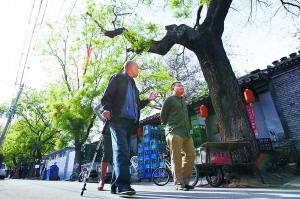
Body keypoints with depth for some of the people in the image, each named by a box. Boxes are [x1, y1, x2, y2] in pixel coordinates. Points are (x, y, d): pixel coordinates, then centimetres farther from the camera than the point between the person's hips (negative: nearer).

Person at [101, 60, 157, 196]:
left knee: (124, 152, 5)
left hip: (130, 123, 7)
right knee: (122, 151, -18)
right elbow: (107, 96, -4)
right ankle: (123, 185, -18)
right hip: (118, 120, -7)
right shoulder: (118, 78, 9)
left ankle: (116, 185, 12)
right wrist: (107, 109, -21)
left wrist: (148, 100, 24)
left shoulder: (133, 86, 30)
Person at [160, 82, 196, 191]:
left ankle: (185, 180, 16)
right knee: (177, 158, -7)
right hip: (174, 132, -7)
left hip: (186, 133, 7)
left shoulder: (183, 101, 24)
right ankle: (179, 183, 3)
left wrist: (188, 128, 15)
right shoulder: (169, 99, 2)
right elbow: (163, 115, 1)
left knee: (191, 154, 4)